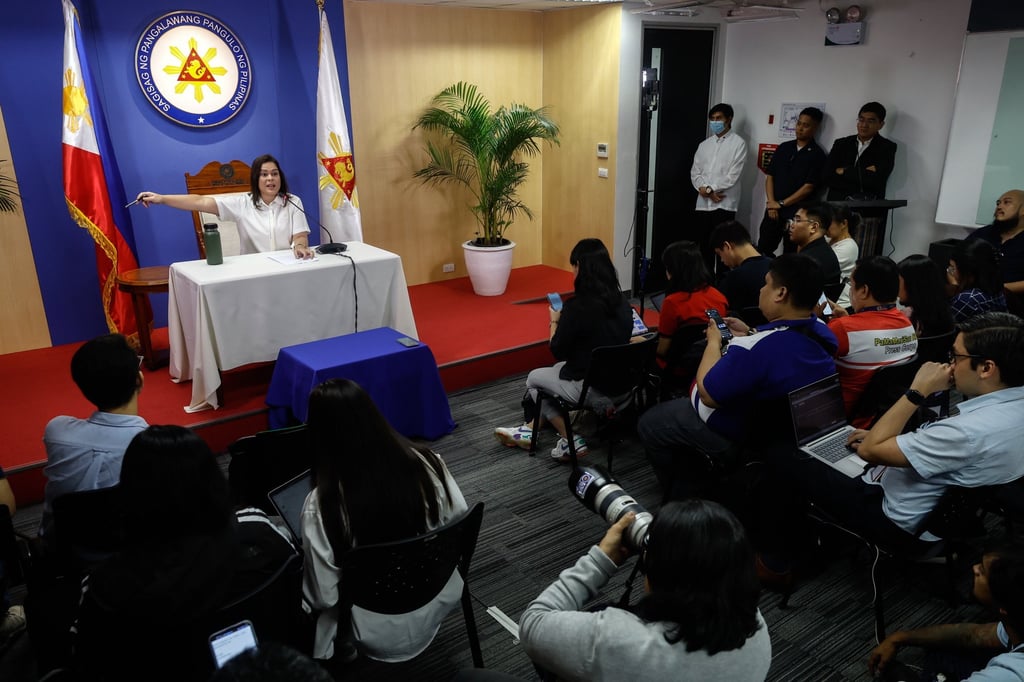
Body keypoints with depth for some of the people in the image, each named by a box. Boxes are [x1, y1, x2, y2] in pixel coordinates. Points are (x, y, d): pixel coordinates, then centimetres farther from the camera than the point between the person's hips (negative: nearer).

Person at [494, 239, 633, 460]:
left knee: (534, 378, 21)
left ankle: (569, 438, 19)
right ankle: (532, 428, 37)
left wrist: (555, 321, 5)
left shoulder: (578, 306, -23)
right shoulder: (622, 302, -1)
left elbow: (558, 351, -12)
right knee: (559, 368, 31)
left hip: (590, 388, -7)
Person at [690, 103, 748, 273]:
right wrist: (704, 190, -7)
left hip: (724, 203, -5)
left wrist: (710, 189, -10)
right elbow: (695, 172, 11)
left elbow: (734, 175, -9)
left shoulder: (738, 143, 0)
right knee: (701, 246, 6)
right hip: (703, 203, 5)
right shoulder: (704, 144, 16)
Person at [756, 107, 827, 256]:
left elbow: (808, 187, -10)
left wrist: (781, 204, -11)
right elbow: (770, 176, 7)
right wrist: (771, 203, -5)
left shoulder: (817, 155, -4)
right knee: (762, 251, 2)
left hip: (797, 214, -4)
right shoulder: (784, 147, 10)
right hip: (773, 210, 4)